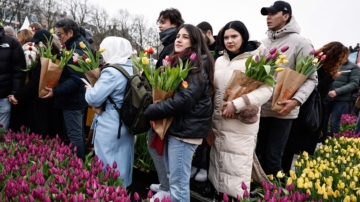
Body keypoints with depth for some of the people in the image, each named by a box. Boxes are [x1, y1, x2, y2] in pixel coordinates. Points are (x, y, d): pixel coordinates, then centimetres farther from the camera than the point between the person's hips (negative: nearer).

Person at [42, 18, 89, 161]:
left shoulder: (75, 51, -21)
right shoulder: (79, 44, 12)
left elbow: (75, 80, -29)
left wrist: (56, 91, -29)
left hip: (73, 99, -11)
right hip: (78, 97, 11)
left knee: (74, 135, -3)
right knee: (79, 132, 18)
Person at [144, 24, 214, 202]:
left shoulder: (197, 65, -13)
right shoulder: (177, 61, 15)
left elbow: (183, 100, -23)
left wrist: (151, 111, -14)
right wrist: (157, 111, -1)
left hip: (185, 128, -9)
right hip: (174, 125, 9)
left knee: (178, 183, -3)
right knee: (172, 177, 18)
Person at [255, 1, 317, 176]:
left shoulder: (300, 43, -7)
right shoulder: (264, 43, 11)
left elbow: (311, 78, -10)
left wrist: (296, 100, -24)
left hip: (282, 110, -6)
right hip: (261, 107, 6)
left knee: (273, 156, 2)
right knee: (258, 152, 15)